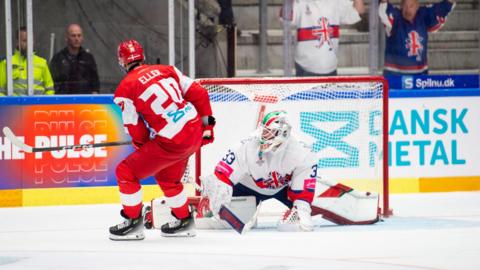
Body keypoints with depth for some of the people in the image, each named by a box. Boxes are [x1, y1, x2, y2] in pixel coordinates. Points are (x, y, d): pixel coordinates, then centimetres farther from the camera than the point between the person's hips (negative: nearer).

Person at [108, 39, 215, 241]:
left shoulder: (126, 89, -5)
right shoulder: (166, 70, 10)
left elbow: (137, 132, -3)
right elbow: (198, 93, 9)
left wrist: (141, 145, 18)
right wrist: (207, 124, 18)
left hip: (172, 142, -7)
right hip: (195, 134, 7)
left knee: (126, 172, 8)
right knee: (167, 177, 30)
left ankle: (133, 222, 14)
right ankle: (184, 221, 38)